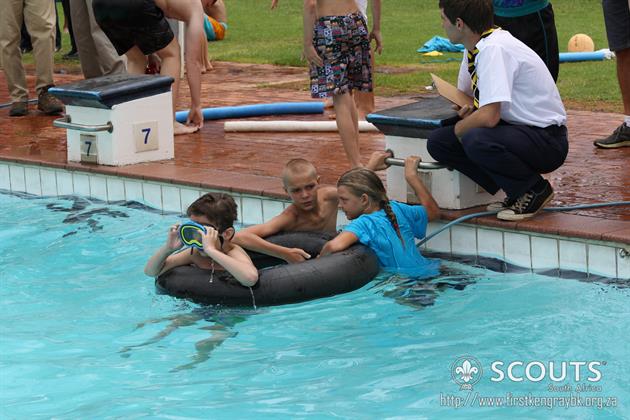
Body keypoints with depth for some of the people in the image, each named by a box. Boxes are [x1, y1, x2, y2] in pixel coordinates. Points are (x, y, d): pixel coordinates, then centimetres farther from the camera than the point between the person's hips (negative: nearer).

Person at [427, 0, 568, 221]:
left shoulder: (494, 49, -23)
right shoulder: (475, 48, 5)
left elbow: (489, 117, -30)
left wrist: (459, 128, -10)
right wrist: (468, 108, 1)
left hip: (547, 139, -9)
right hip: (516, 128, 9)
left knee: (476, 140, -34)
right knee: (438, 142, -2)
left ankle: (535, 190, -9)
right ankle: (515, 191, 5)